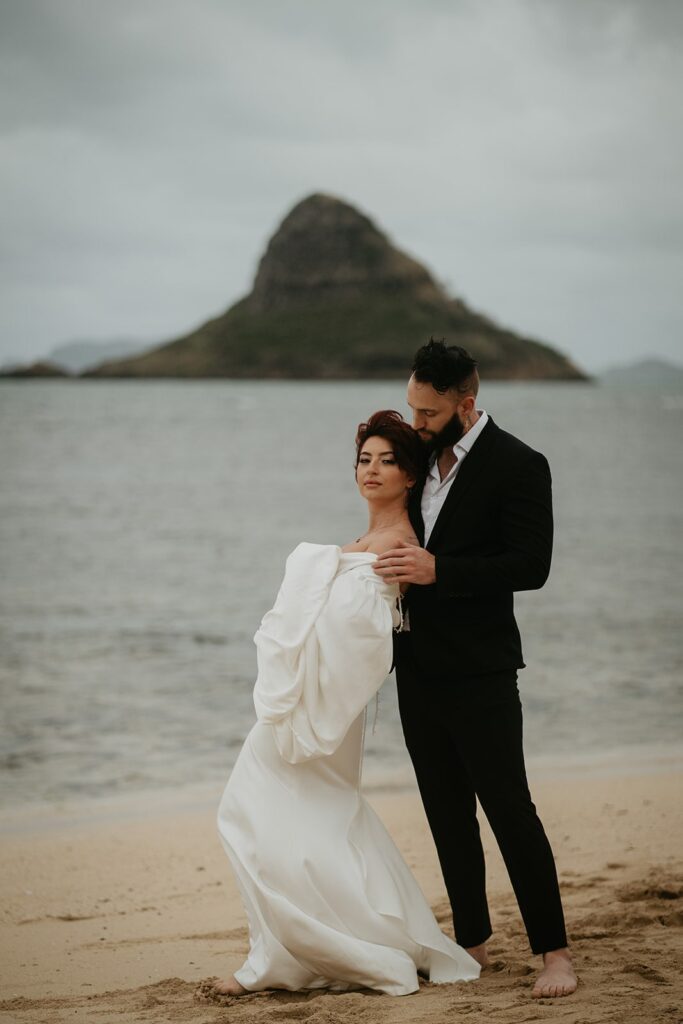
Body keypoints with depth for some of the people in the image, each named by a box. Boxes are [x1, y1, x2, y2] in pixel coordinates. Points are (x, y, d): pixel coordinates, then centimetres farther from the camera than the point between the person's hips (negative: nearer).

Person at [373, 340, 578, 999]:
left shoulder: (517, 466, -12)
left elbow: (531, 566, -18)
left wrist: (438, 570, -23)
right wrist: (378, 552, 2)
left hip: (478, 672, -7)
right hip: (418, 667, 7)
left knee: (509, 807, -5)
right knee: (447, 812, 11)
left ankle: (553, 949, 4)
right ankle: (472, 943, 21)